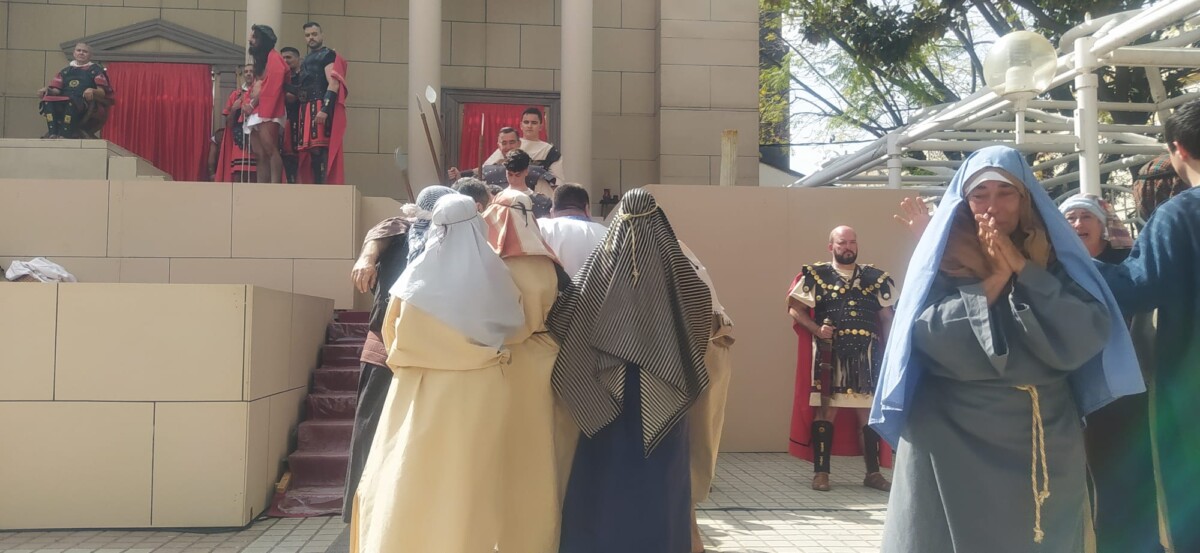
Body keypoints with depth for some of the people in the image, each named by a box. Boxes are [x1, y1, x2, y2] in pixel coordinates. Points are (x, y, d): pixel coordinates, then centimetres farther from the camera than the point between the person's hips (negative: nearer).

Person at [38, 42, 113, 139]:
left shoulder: (96, 70, 13)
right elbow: (57, 90, 16)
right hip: (63, 104, 4)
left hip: (85, 104, -4)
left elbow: (102, 93, 2)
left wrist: (93, 91, -20)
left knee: (71, 100, -38)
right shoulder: (66, 71, 25)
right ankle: (52, 134, -38)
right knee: (48, 99, -27)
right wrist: (47, 89, -6)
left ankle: (64, 136, -44)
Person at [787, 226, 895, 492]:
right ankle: (821, 472, 5)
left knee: (869, 412, 8)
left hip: (867, 355, 3)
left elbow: (887, 317, 12)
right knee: (826, 409, -2)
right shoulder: (817, 275, 2)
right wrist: (817, 329, -14)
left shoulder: (875, 278, 11)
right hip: (830, 353, -3)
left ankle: (873, 472, 17)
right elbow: (794, 308, 1)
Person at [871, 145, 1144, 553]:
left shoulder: (1055, 257, 5)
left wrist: (1023, 271, -11)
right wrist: (993, 281, -14)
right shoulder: (942, 257, 1)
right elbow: (928, 333, -12)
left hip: (1041, 438, 2)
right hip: (955, 437, -2)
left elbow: (1090, 333, -8)